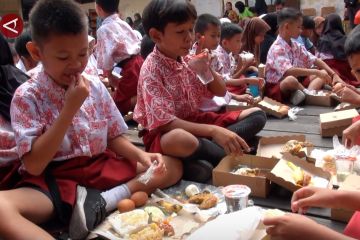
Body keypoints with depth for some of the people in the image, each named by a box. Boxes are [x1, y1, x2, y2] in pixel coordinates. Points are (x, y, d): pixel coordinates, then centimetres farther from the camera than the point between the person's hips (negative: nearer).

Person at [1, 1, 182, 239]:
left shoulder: (95, 85, 4)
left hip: (101, 169, 5)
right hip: (53, 180, -4)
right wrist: (70, 108, -20)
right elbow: (34, 165, -16)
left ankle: (100, 203, -21)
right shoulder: (27, 96, -8)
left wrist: (141, 155, -11)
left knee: (172, 166, -6)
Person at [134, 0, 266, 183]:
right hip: (164, 133, -7)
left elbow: (221, 92, 9)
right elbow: (165, 122, -27)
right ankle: (232, 155, -16)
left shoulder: (188, 60, 2)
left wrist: (207, 69, -11)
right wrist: (213, 130, -36)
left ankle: (203, 156, -20)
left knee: (257, 115, -1)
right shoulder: (151, 70, -18)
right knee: (179, 139, -45)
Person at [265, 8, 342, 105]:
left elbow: (316, 61, 9)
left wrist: (334, 75, -3)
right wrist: (316, 72, -31)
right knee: (290, 80, -40)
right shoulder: (277, 49, -19)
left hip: (295, 85, 9)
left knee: (323, 72, -1)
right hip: (276, 88, -8)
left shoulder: (297, 46, 6)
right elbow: (289, 71, -33)